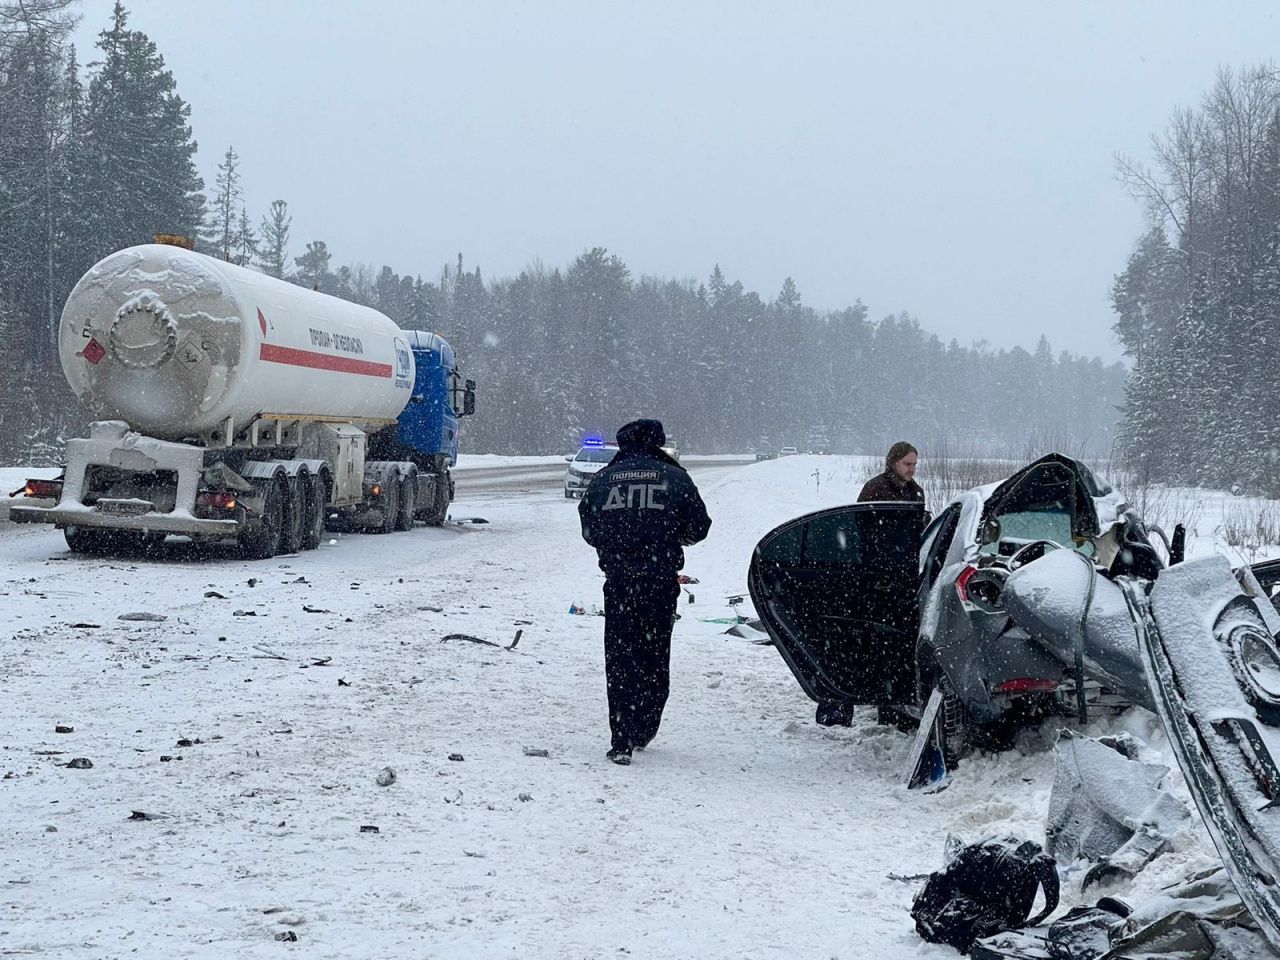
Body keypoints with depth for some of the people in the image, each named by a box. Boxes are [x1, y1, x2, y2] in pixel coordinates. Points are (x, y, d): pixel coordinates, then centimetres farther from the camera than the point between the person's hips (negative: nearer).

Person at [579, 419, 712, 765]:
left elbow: (589, 531, 9)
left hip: (618, 581, 1)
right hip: (660, 582, -1)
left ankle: (621, 742, -2)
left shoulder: (602, 480, 5)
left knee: (619, 659, 4)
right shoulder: (674, 478, 0)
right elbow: (699, 527, 2)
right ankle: (643, 732, 22)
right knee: (654, 657, 14)